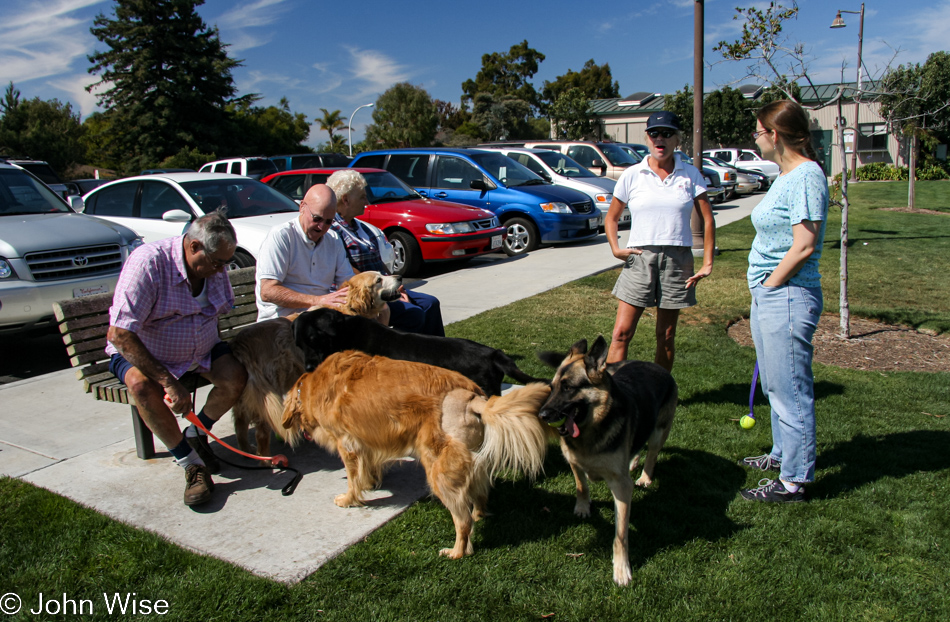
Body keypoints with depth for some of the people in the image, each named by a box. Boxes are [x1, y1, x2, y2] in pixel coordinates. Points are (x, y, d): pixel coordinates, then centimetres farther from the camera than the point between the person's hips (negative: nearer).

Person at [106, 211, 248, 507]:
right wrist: (169, 382, -35)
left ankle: (196, 434, 8)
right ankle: (192, 464, -19)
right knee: (143, 386, -35)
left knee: (236, 377, -21)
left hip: (200, 349, 5)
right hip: (141, 352, -4)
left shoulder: (215, 266, -9)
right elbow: (119, 334, -33)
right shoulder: (148, 261, -29)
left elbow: (221, 309, 10)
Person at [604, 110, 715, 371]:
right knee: (622, 333, -8)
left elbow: (707, 219, 5)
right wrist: (616, 248, -6)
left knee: (666, 337, 8)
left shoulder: (690, 175, 5)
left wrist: (708, 263, -2)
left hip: (677, 260, 1)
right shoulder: (632, 175, 4)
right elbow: (611, 218, 10)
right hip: (639, 259, -1)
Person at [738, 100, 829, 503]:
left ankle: (794, 481, 9)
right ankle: (783, 455, 37)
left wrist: (770, 284, -13)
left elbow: (804, 245, -21)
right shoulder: (786, 176, 14)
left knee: (789, 389, -2)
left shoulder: (806, 176, -16)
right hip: (768, 296, 10)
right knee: (775, 385, 21)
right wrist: (763, 291, 13)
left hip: (787, 297, -10)